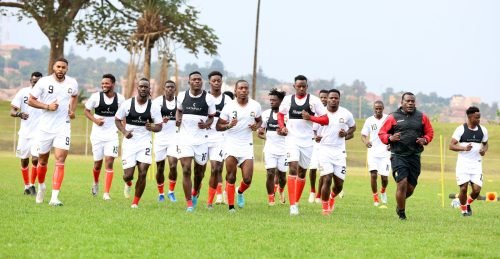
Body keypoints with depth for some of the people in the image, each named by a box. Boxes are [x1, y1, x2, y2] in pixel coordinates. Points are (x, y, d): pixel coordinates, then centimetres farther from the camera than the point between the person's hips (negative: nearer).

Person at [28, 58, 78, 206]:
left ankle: (54, 197, -15)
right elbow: (30, 100, -4)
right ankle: (41, 186, 42)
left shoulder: (72, 83, 1)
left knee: (60, 161, -12)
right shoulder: (44, 82, -8)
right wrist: (47, 106, -17)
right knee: (42, 161, 13)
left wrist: (72, 110, 6)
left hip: (63, 127, 0)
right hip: (45, 127, 0)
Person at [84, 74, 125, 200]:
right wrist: (95, 120, -14)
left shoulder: (120, 99, -2)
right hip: (97, 134, 0)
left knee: (109, 162, -11)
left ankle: (106, 193, -10)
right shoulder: (96, 97, -7)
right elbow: (86, 110, 3)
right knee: (98, 163, 7)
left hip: (112, 135, 0)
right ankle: (96, 183, 39)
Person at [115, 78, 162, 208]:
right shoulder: (127, 104, -4)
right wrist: (124, 132, -11)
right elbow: (117, 120, 6)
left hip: (144, 142, 0)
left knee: (142, 173, -10)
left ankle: (135, 203, 6)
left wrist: (152, 127, -21)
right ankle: (128, 184, 38)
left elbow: (159, 126, 2)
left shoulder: (153, 107, -4)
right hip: (129, 142, 0)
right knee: (128, 175, -2)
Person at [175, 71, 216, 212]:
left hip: (201, 139, 0)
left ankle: (195, 193, 41)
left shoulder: (208, 98, -3)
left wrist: (206, 124, -15)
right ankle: (189, 203, -7)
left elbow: (211, 117, 7)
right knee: (186, 170, -12)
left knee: (199, 171, 10)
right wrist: (178, 119, -2)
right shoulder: (182, 96, 2)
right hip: (185, 138, 0)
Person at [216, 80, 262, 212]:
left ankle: (240, 192, 31)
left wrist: (256, 126, -5)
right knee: (231, 177, -6)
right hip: (231, 143, -2)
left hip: (247, 144, 2)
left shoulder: (255, 106, 1)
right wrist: (229, 125, -21)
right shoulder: (229, 107, -5)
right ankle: (231, 206, 4)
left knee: (247, 179, -3)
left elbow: (259, 120, 18)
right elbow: (218, 126, -1)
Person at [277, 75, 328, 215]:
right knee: (293, 168, -17)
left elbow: (325, 120, -4)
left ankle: (296, 202, 25)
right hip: (292, 139, -1)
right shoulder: (288, 100, 4)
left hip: (307, 141, 1)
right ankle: (292, 205, -21)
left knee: (302, 172, 10)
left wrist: (310, 118, -18)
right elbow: (280, 114, 23)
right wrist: (282, 127, 4)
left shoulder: (314, 100, -2)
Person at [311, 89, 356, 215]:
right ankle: (325, 208, 3)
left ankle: (332, 197, 39)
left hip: (339, 151, 2)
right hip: (324, 149, -2)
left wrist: (346, 134, -2)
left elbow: (353, 127, 19)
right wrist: (315, 136, -12)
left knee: (339, 184, 4)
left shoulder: (346, 114, 1)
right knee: (327, 179, -14)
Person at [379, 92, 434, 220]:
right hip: (398, 155, -3)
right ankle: (401, 214, 0)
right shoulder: (393, 117, 1)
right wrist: (390, 138, -15)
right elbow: (381, 133, 5)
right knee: (402, 183, -16)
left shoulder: (422, 117, 9)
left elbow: (430, 132, 19)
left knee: (411, 187, 5)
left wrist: (425, 140, -2)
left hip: (415, 157, 3)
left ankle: (400, 203, 37)